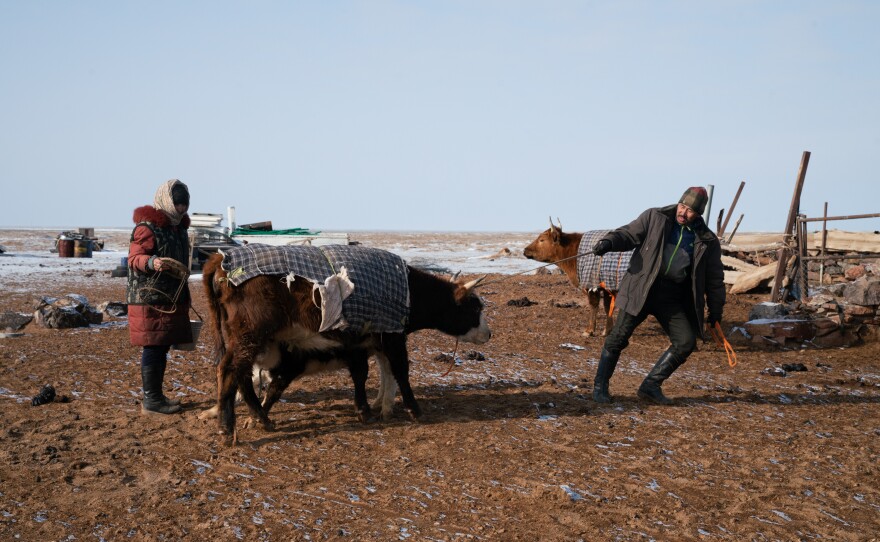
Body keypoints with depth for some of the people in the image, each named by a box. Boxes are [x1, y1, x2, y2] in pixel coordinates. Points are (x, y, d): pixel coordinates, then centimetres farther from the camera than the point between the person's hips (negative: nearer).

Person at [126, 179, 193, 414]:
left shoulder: (178, 226, 19)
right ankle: (151, 399, -2)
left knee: (162, 347, 12)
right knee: (153, 347, -7)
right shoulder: (147, 226, -10)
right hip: (150, 299, -9)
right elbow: (134, 258, -16)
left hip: (172, 299, 9)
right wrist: (152, 262, -38)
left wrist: (184, 296, 32)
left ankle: (156, 395, 21)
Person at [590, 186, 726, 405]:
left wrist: (716, 311, 16)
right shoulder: (655, 218, 4)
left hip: (673, 298, 3)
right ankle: (600, 386, 9)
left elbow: (714, 278, 14)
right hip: (641, 289, -2)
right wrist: (609, 242, -18)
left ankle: (651, 385, 6)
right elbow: (629, 234, 3)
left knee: (686, 341, -7)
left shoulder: (707, 242, 7)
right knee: (619, 336, -6)